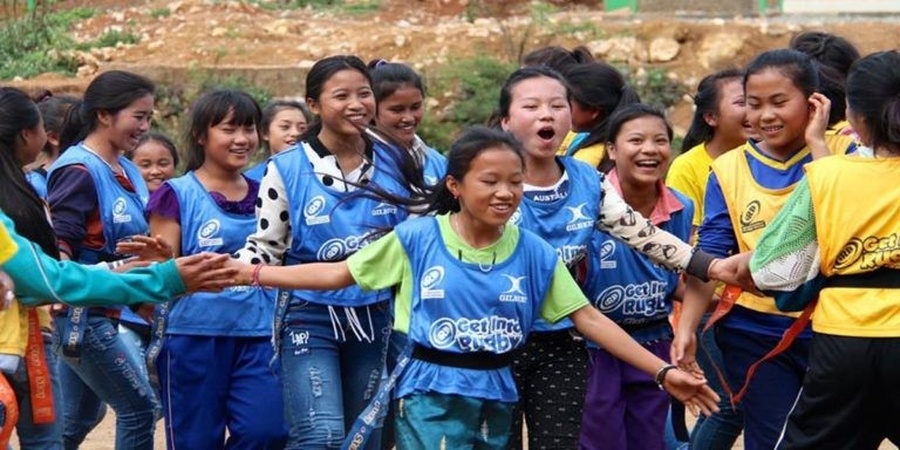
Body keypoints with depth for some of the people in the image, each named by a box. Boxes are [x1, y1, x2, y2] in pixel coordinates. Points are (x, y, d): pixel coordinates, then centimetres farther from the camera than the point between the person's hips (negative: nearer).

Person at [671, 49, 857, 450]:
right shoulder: (729, 169, 3)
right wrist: (686, 326, -12)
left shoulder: (842, 153, -1)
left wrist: (816, 142, -13)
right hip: (755, 333, 1)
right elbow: (709, 257, 0)